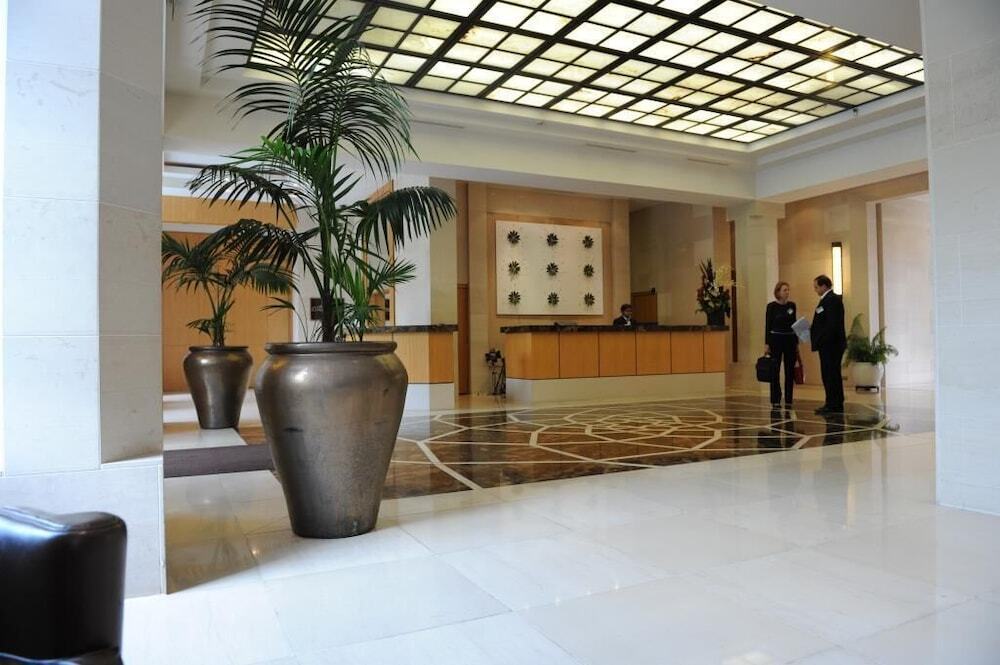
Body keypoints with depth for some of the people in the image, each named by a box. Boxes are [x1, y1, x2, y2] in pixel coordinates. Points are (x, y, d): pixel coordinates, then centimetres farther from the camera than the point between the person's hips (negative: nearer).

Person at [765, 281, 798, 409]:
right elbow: (768, 325, -5)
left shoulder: (792, 305, 8)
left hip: (790, 340, 4)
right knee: (775, 371, -1)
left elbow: (794, 324, 12)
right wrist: (767, 344, -9)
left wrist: (797, 342, 10)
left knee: (790, 372, 4)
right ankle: (775, 401, 5)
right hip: (776, 340, -4)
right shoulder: (772, 306, -4)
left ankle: (788, 400, 11)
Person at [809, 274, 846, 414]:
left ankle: (833, 405, -2)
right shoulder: (830, 298, 17)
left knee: (830, 374, -6)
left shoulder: (831, 299, -15)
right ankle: (836, 405, 20)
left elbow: (831, 324, -22)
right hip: (831, 344, 11)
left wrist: (821, 341, -20)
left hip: (830, 345, -11)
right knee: (833, 374, 14)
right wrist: (812, 329, 8)